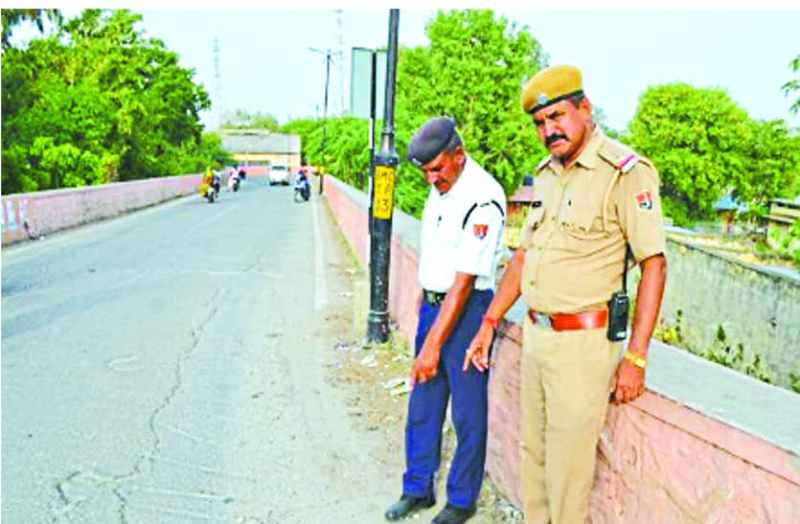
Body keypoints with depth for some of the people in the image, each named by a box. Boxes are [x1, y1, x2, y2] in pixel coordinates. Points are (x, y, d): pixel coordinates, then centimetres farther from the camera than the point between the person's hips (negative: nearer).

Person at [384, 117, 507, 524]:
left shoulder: (483, 199, -20)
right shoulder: (441, 186, 8)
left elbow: (464, 281, -23)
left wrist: (433, 345, -22)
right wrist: (424, 303, 17)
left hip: (467, 309, -8)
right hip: (432, 303, 8)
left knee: (467, 413, 5)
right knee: (422, 406, 15)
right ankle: (417, 490, 30)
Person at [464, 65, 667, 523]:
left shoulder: (626, 172, -12)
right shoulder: (547, 173, 12)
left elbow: (654, 265, -14)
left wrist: (636, 357, -16)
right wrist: (490, 322, 16)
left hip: (583, 343, -7)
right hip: (535, 335, 8)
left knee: (568, 467, 3)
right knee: (533, 454, 19)